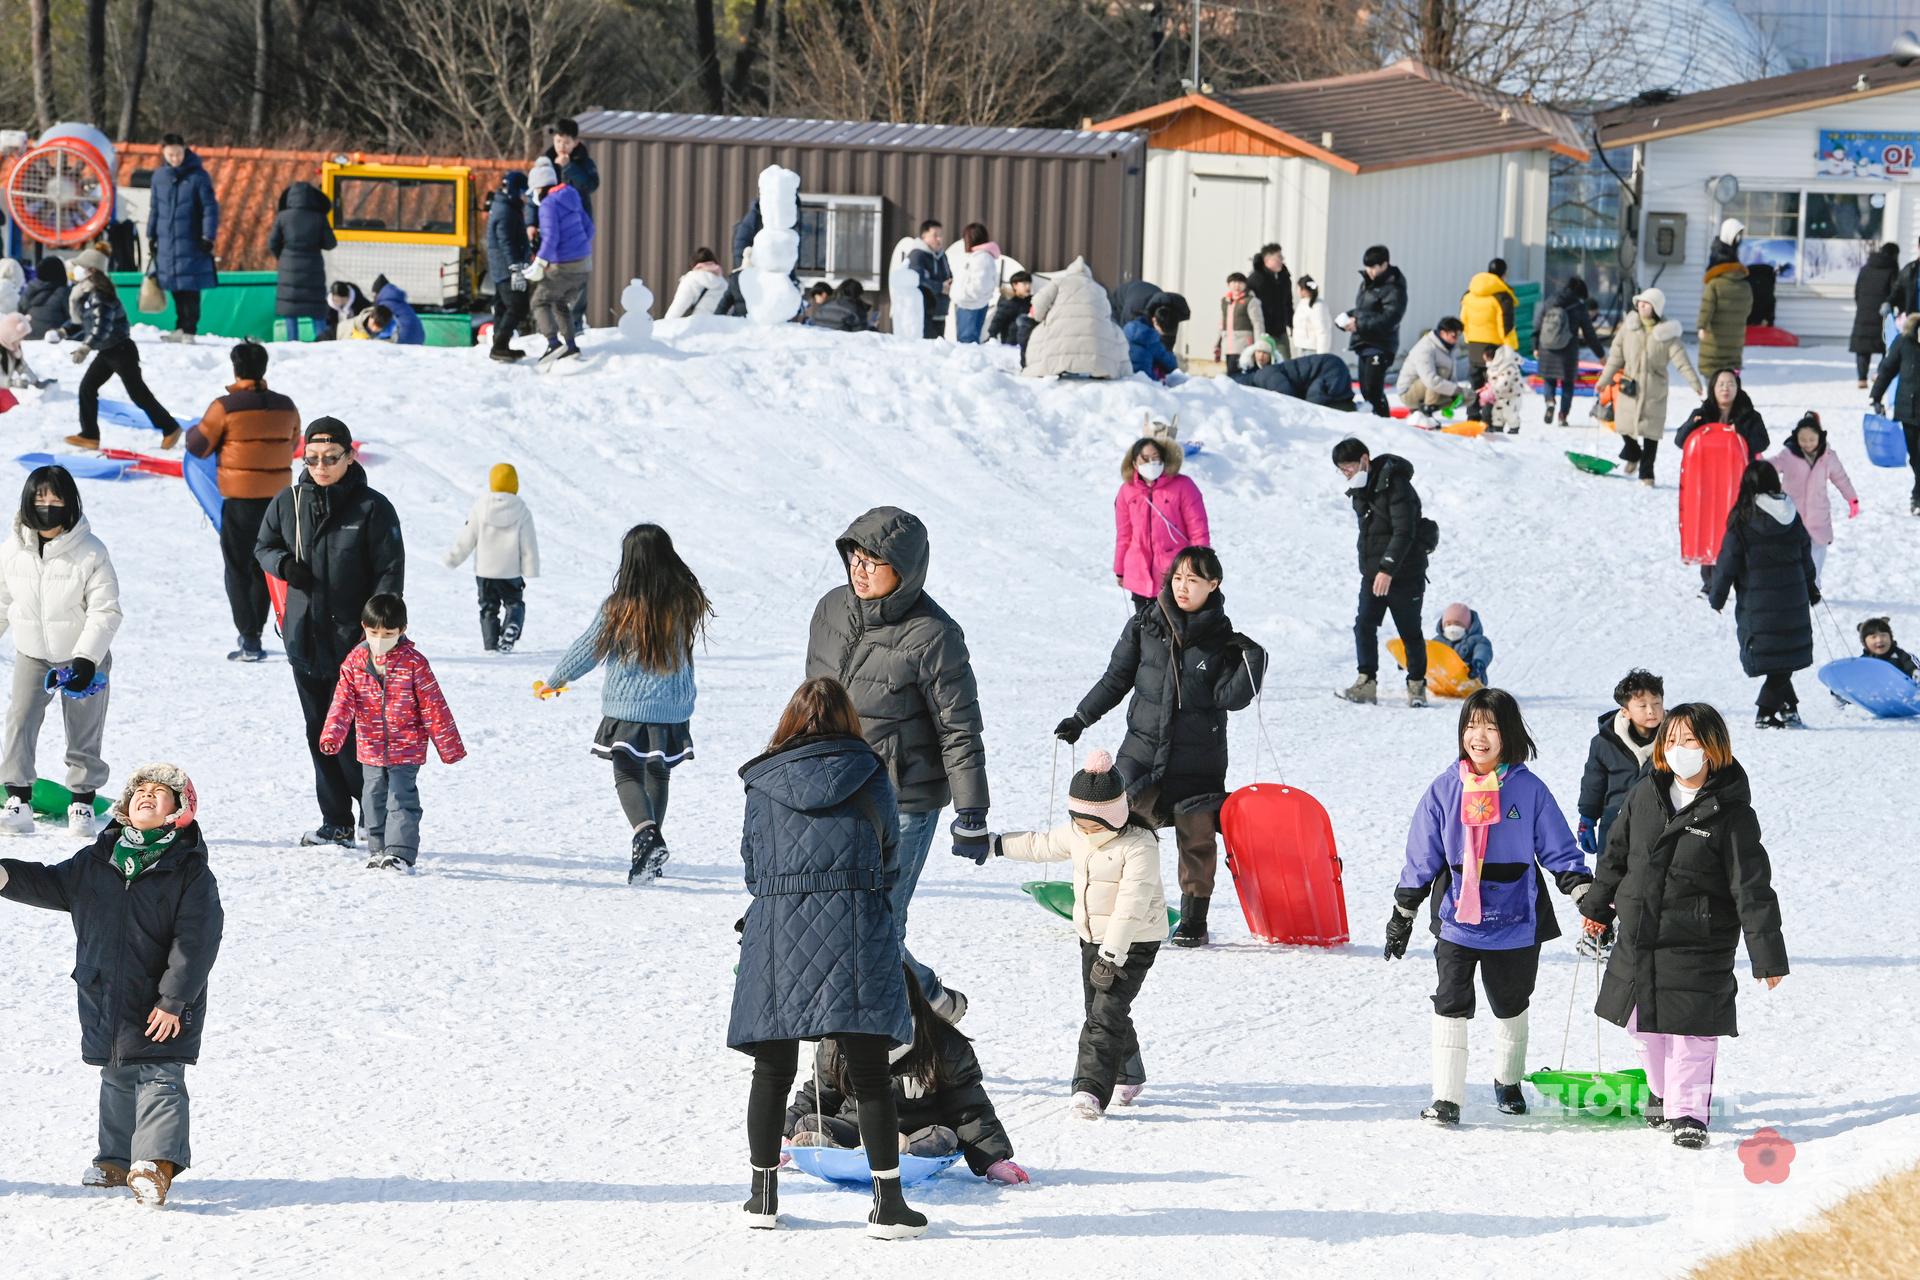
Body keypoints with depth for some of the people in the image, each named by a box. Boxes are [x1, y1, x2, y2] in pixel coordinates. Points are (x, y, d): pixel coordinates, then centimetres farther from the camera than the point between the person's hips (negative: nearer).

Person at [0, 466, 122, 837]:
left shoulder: (91, 552, -16)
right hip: (31, 654, 2)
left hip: (83, 656, -2)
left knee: (84, 733, 4)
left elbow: (105, 612, -15)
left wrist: (86, 659, -24)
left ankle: (82, 803, 18)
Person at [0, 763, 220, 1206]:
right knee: (117, 1081, 17)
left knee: (159, 1081, -13)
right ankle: (117, 1158, 29)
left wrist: (174, 999, -18)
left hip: (161, 1007, -6)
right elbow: (52, 884, 17)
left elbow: (196, 942, -13)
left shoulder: (190, 871, -9)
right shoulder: (97, 861, 7)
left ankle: (157, 1164, -23)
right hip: (104, 999, 6)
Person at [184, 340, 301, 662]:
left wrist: (193, 431, 15)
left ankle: (249, 639, -3)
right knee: (263, 567, 19)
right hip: (277, 499, 5)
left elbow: (198, 446, -7)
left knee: (238, 569, 3)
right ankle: (254, 632, 27)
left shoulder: (225, 407, -14)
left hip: (240, 500, -5)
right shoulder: (285, 406, 1)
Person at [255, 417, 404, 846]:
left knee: (353, 734, -10)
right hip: (304, 639, 5)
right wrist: (283, 564, -4)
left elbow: (390, 572, -5)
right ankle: (336, 823, 15)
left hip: (352, 638, -5)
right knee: (319, 731, 9)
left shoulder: (372, 508, -6)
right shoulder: (288, 503, 6)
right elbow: (263, 546, 20)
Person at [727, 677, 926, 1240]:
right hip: (857, 936, -1)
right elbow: (891, 859, 10)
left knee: (773, 1071, 11)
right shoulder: (870, 776, 3)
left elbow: (752, 868, 11)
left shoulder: (762, 785, 6)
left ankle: (763, 1193, 17)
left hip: (776, 936, 1)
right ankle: (887, 1201, -2)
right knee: (870, 1075, 1)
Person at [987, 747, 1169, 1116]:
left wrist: (1112, 955, -32)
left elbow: (1131, 905, -29)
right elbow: (1042, 844, 21)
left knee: (1107, 1012, -15)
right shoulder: (1076, 833, 0)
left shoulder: (1139, 846, -25)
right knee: (1098, 1009, 14)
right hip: (1092, 936, 8)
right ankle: (1128, 1074, 34)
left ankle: (1091, 1089, -19)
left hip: (1134, 942, -8)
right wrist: (995, 843, 25)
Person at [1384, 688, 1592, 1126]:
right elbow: (1421, 859, 5)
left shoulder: (1529, 790, -5)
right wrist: (1403, 914, 7)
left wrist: (1585, 894, -10)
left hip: (1515, 922, 0)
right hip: (1457, 920, 0)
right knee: (1451, 1007, -8)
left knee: (1511, 1006, 16)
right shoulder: (1445, 790, -1)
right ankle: (1446, 1098, -5)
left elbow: (1559, 850, 1)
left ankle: (1508, 1082, 38)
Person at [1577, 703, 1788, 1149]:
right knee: (1646, 1027, 16)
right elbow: (1617, 854, 18)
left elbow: (1752, 887, -12)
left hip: (1697, 943, -5)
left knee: (1691, 1029, -7)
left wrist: (1767, 955, -13)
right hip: (1637, 936, 5)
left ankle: (1689, 1110, 4)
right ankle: (1663, 1091, 38)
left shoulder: (1730, 812, -11)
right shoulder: (1646, 795, 3)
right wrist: (1598, 907, 24)